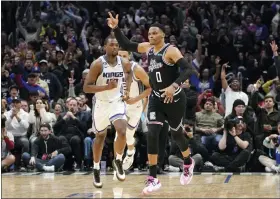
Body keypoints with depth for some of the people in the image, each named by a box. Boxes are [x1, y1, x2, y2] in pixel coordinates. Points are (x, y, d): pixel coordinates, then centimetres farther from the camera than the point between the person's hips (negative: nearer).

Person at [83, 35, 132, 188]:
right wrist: (107, 87, -31)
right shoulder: (98, 64, -19)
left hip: (117, 102, 2)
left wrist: (127, 88, 8)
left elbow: (131, 70, 20)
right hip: (101, 104, -2)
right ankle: (96, 169, 28)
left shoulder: (124, 63, -7)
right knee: (100, 136, 11)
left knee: (122, 132, -19)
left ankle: (118, 161, 5)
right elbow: (86, 88, -21)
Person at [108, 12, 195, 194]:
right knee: (152, 134, -10)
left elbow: (188, 70, -28)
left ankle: (188, 163, 44)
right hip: (156, 98, 5)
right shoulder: (148, 48, 2)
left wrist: (174, 86, -41)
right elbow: (126, 45, 12)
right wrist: (116, 28, -2)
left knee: (176, 134, 12)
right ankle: (153, 179, -9)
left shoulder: (171, 50, -18)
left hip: (175, 98, -5)